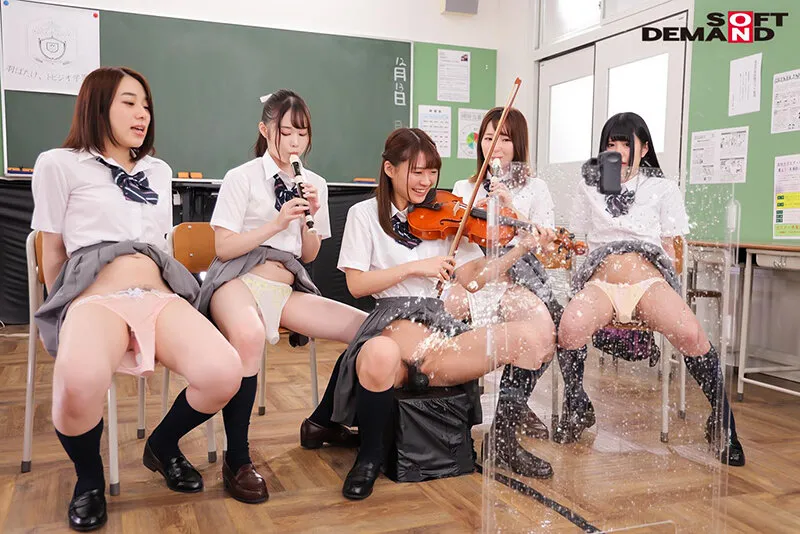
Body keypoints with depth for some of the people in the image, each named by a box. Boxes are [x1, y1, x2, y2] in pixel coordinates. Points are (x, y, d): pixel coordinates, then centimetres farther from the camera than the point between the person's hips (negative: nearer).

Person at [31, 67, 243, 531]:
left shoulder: (159, 171, 25)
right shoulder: (60, 164, 10)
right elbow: (53, 255, 13)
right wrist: (65, 316, 14)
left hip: (160, 295, 4)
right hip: (96, 297, -4)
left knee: (223, 374, -28)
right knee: (80, 383, -40)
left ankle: (163, 446, 6)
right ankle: (89, 477, -4)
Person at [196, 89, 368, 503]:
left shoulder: (315, 185, 15)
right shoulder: (242, 178, 1)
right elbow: (223, 248, -6)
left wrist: (308, 219, -2)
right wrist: (277, 223, -13)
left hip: (287, 287, 5)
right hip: (240, 278, -5)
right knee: (249, 334, -42)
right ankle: (237, 460, -25)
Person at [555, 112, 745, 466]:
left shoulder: (663, 189, 18)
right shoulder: (588, 187, 24)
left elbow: (669, 249, 14)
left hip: (649, 278, 0)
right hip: (601, 280, 1)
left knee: (690, 334, -33)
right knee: (570, 328, -35)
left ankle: (722, 419, -8)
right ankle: (577, 408, -8)